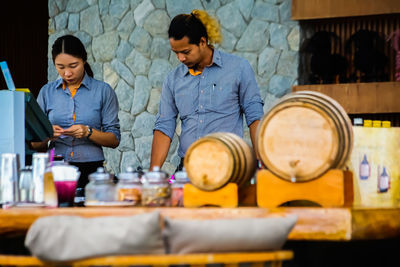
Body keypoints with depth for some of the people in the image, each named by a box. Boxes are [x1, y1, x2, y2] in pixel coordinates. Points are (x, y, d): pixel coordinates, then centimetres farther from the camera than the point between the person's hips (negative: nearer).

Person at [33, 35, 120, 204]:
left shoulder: (103, 91, 6)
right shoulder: (47, 92, 12)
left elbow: (114, 140, 4)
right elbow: (35, 145, 13)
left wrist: (88, 132, -12)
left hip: (91, 170, -1)